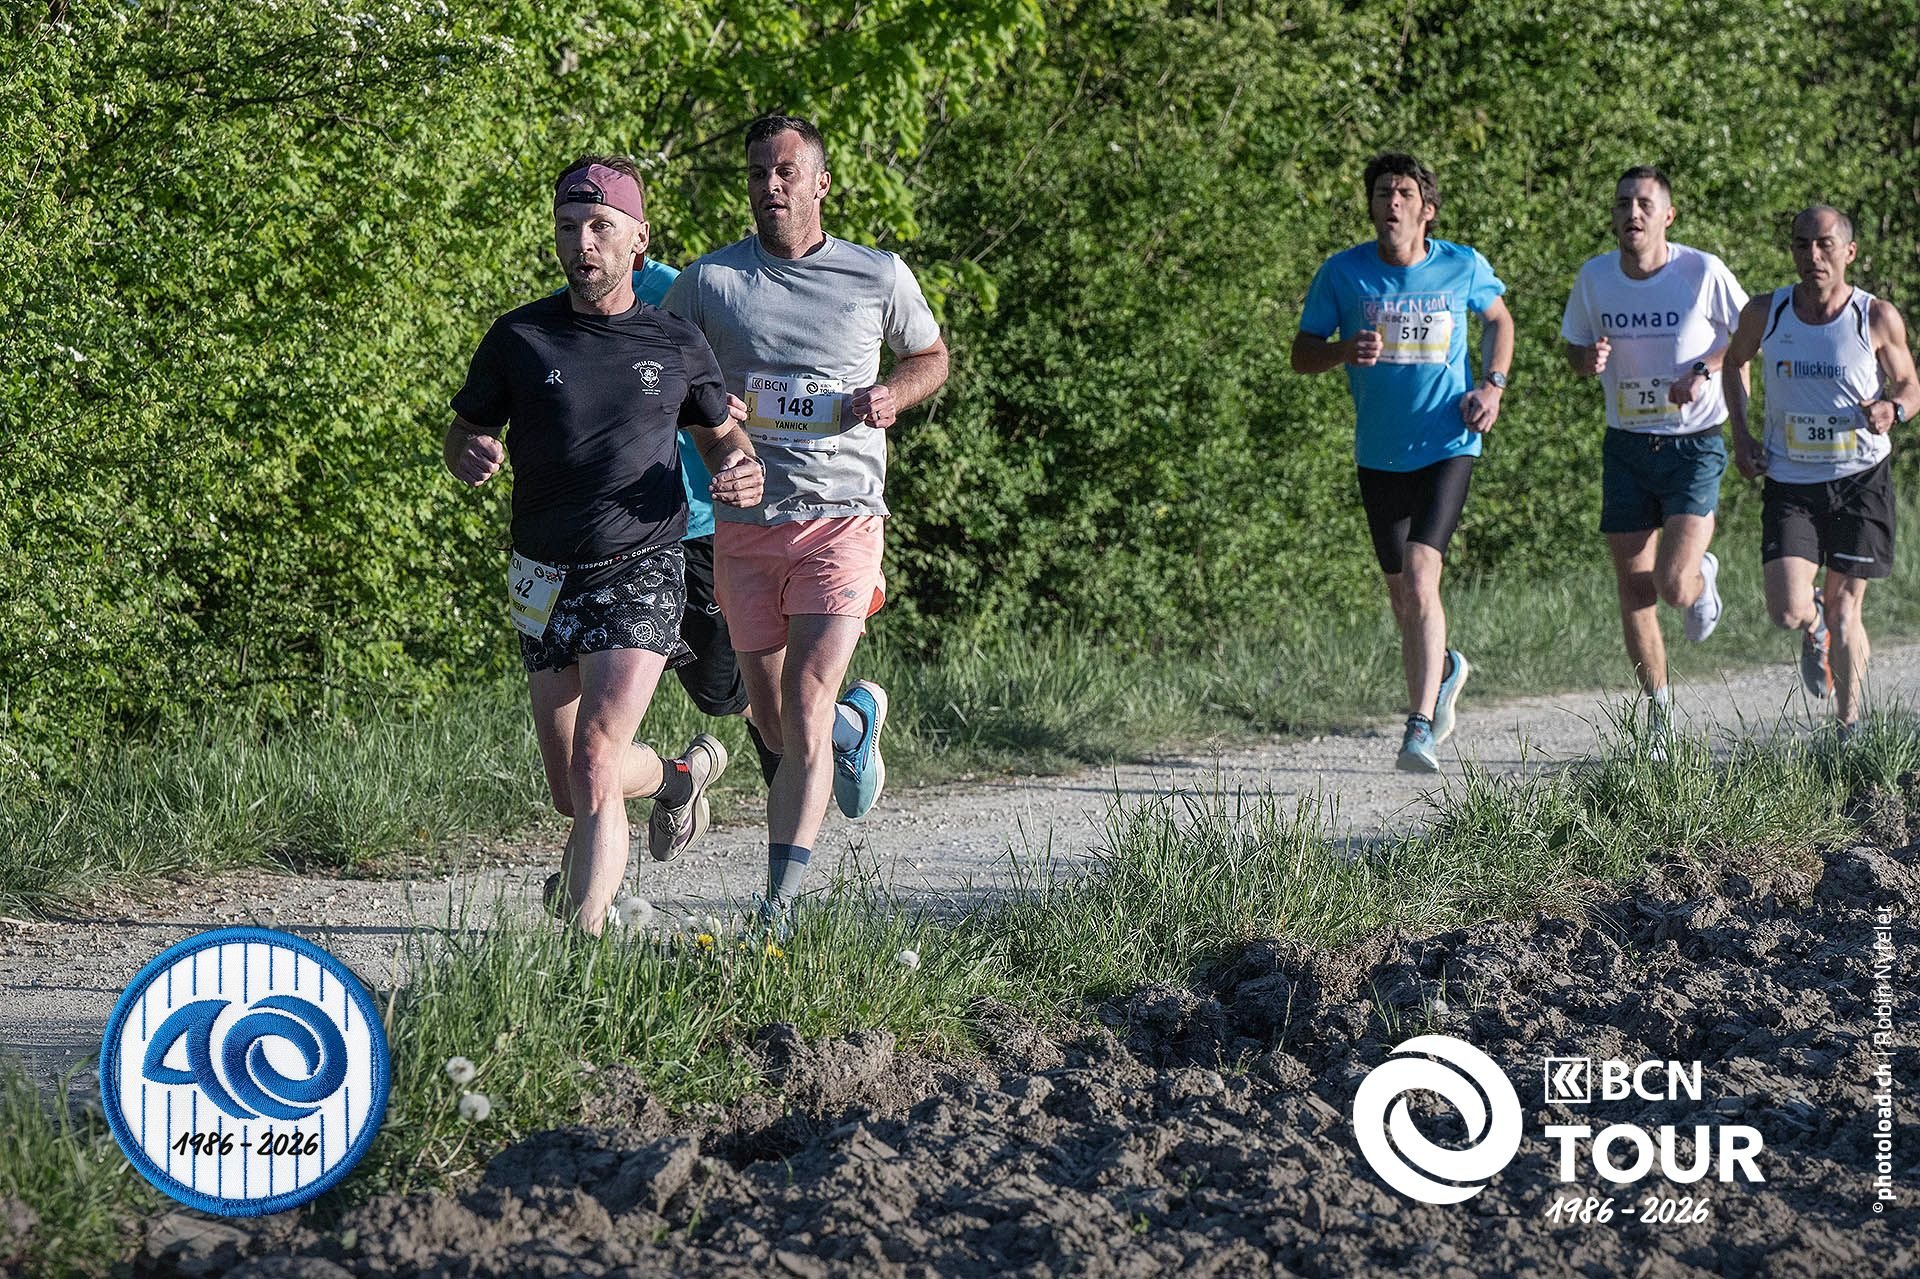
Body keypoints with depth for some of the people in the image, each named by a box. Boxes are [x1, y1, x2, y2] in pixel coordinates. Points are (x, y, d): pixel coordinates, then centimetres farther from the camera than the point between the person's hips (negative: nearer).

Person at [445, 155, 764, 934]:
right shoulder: (519, 338, 3)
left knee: (594, 763, -20)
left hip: (640, 575, -3)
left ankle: (583, 934, -17)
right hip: (545, 579, 3)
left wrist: (742, 472, -5)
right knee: (571, 792, 9)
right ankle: (679, 774, 41)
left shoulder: (676, 345, 3)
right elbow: (464, 433, 12)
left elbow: (719, 433, 18)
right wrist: (472, 456, -12)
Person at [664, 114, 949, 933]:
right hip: (743, 525, 2)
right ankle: (858, 721, 47)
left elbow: (931, 357, 19)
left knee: (805, 708, -15)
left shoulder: (879, 276, 3)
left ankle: (780, 903, -15)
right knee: (773, 720, 12)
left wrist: (894, 395, -4)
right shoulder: (708, 282, 2)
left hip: (840, 522, -2)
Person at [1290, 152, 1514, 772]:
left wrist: (1493, 385, 2)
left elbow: (1498, 319, 17)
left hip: (1447, 447, -3)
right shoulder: (1342, 272, -4)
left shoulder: (1464, 267, -3)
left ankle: (1421, 729, -18)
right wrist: (1346, 351, -19)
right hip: (1379, 457, 3)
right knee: (1403, 596, 12)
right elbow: (1302, 355, 3)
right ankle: (1444, 670, 45)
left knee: (1419, 576, -20)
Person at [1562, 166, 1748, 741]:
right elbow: (1576, 349, 12)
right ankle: (1661, 718, 19)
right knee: (1634, 595, 3)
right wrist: (1591, 360, -12)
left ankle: (1703, 578, 24)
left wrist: (1701, 371, -15)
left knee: (1674, 585, -16)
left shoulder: (1703, 272, -11)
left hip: (1694, 445, -3)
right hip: (1627, 448, 3)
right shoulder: (1594, 277, -2)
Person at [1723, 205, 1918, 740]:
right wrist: (1741, 436, 5)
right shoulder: (1764, 314, -4)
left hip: (1860, 479, -1)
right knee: (1787, 612, -13)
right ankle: (1815, 628, 26)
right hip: (1789, 481, 1)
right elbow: (1734, 363, 17)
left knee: (1844, 610, 0)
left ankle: (1849, 730, 19)